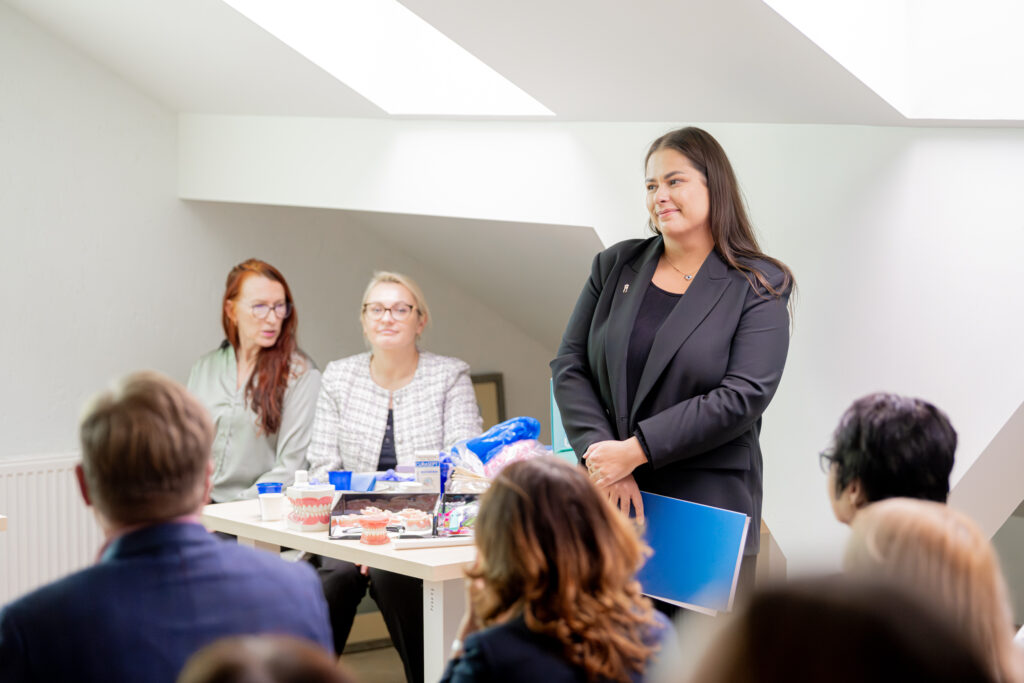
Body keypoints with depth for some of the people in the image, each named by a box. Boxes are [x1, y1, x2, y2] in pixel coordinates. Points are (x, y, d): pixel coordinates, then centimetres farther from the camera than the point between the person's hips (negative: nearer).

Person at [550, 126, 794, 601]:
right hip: (611, 506, 3)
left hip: (710, 508, -3)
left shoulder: (758, 288, -1)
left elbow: (744, 396, -11)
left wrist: (635, 450, -16)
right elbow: (569, 367, 7)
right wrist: (601, 454, -10)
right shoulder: (615, 267, 12)